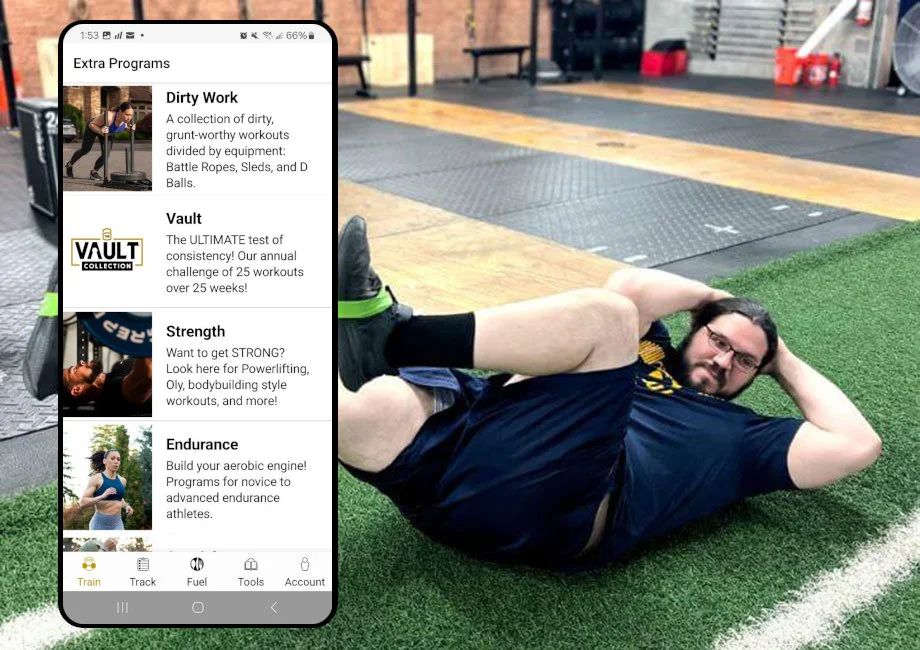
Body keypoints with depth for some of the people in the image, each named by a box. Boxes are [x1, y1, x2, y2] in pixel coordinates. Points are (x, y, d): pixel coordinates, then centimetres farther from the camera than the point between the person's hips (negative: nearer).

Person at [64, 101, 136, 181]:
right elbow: (91, 124, -32)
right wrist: (100, 131, -49)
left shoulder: (127, 119, -30)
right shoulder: (109, 117, -46)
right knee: (85, 150, 13)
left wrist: (130, 128, -23)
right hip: (94, 127, -4)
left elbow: (124, 125, -3)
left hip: (106, 130, 4)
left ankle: (94, 172, 19)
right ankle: (69, 165, 41)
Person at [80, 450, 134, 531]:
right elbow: (82, 503, -13)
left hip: (117, 524, 4)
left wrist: (126, 505, 8)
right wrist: (102, 496, -26)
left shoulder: (122, 480, 9)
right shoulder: (96, 479, -7)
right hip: (99, 524, -4)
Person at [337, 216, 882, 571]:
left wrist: (788, 365, 29)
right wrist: (709, 296, 32)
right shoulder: (646, 352, 35)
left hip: (548, 509, -3)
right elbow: (629, 286, 16)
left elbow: (857, 445, 16)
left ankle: (393, 335, -23)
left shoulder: (742, 436, 28)